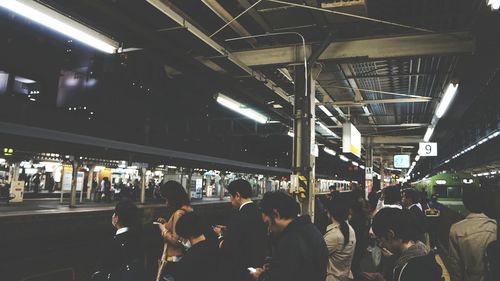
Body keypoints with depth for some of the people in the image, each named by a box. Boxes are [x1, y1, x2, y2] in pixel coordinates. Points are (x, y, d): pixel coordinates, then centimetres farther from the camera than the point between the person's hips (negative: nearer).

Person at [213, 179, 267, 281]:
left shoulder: (239, 218, -25)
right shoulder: (259, 212, -1)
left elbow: (226, 251, -19)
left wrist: (221, 234, -1)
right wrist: (228, 231, 9)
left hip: (240, 271, -7)